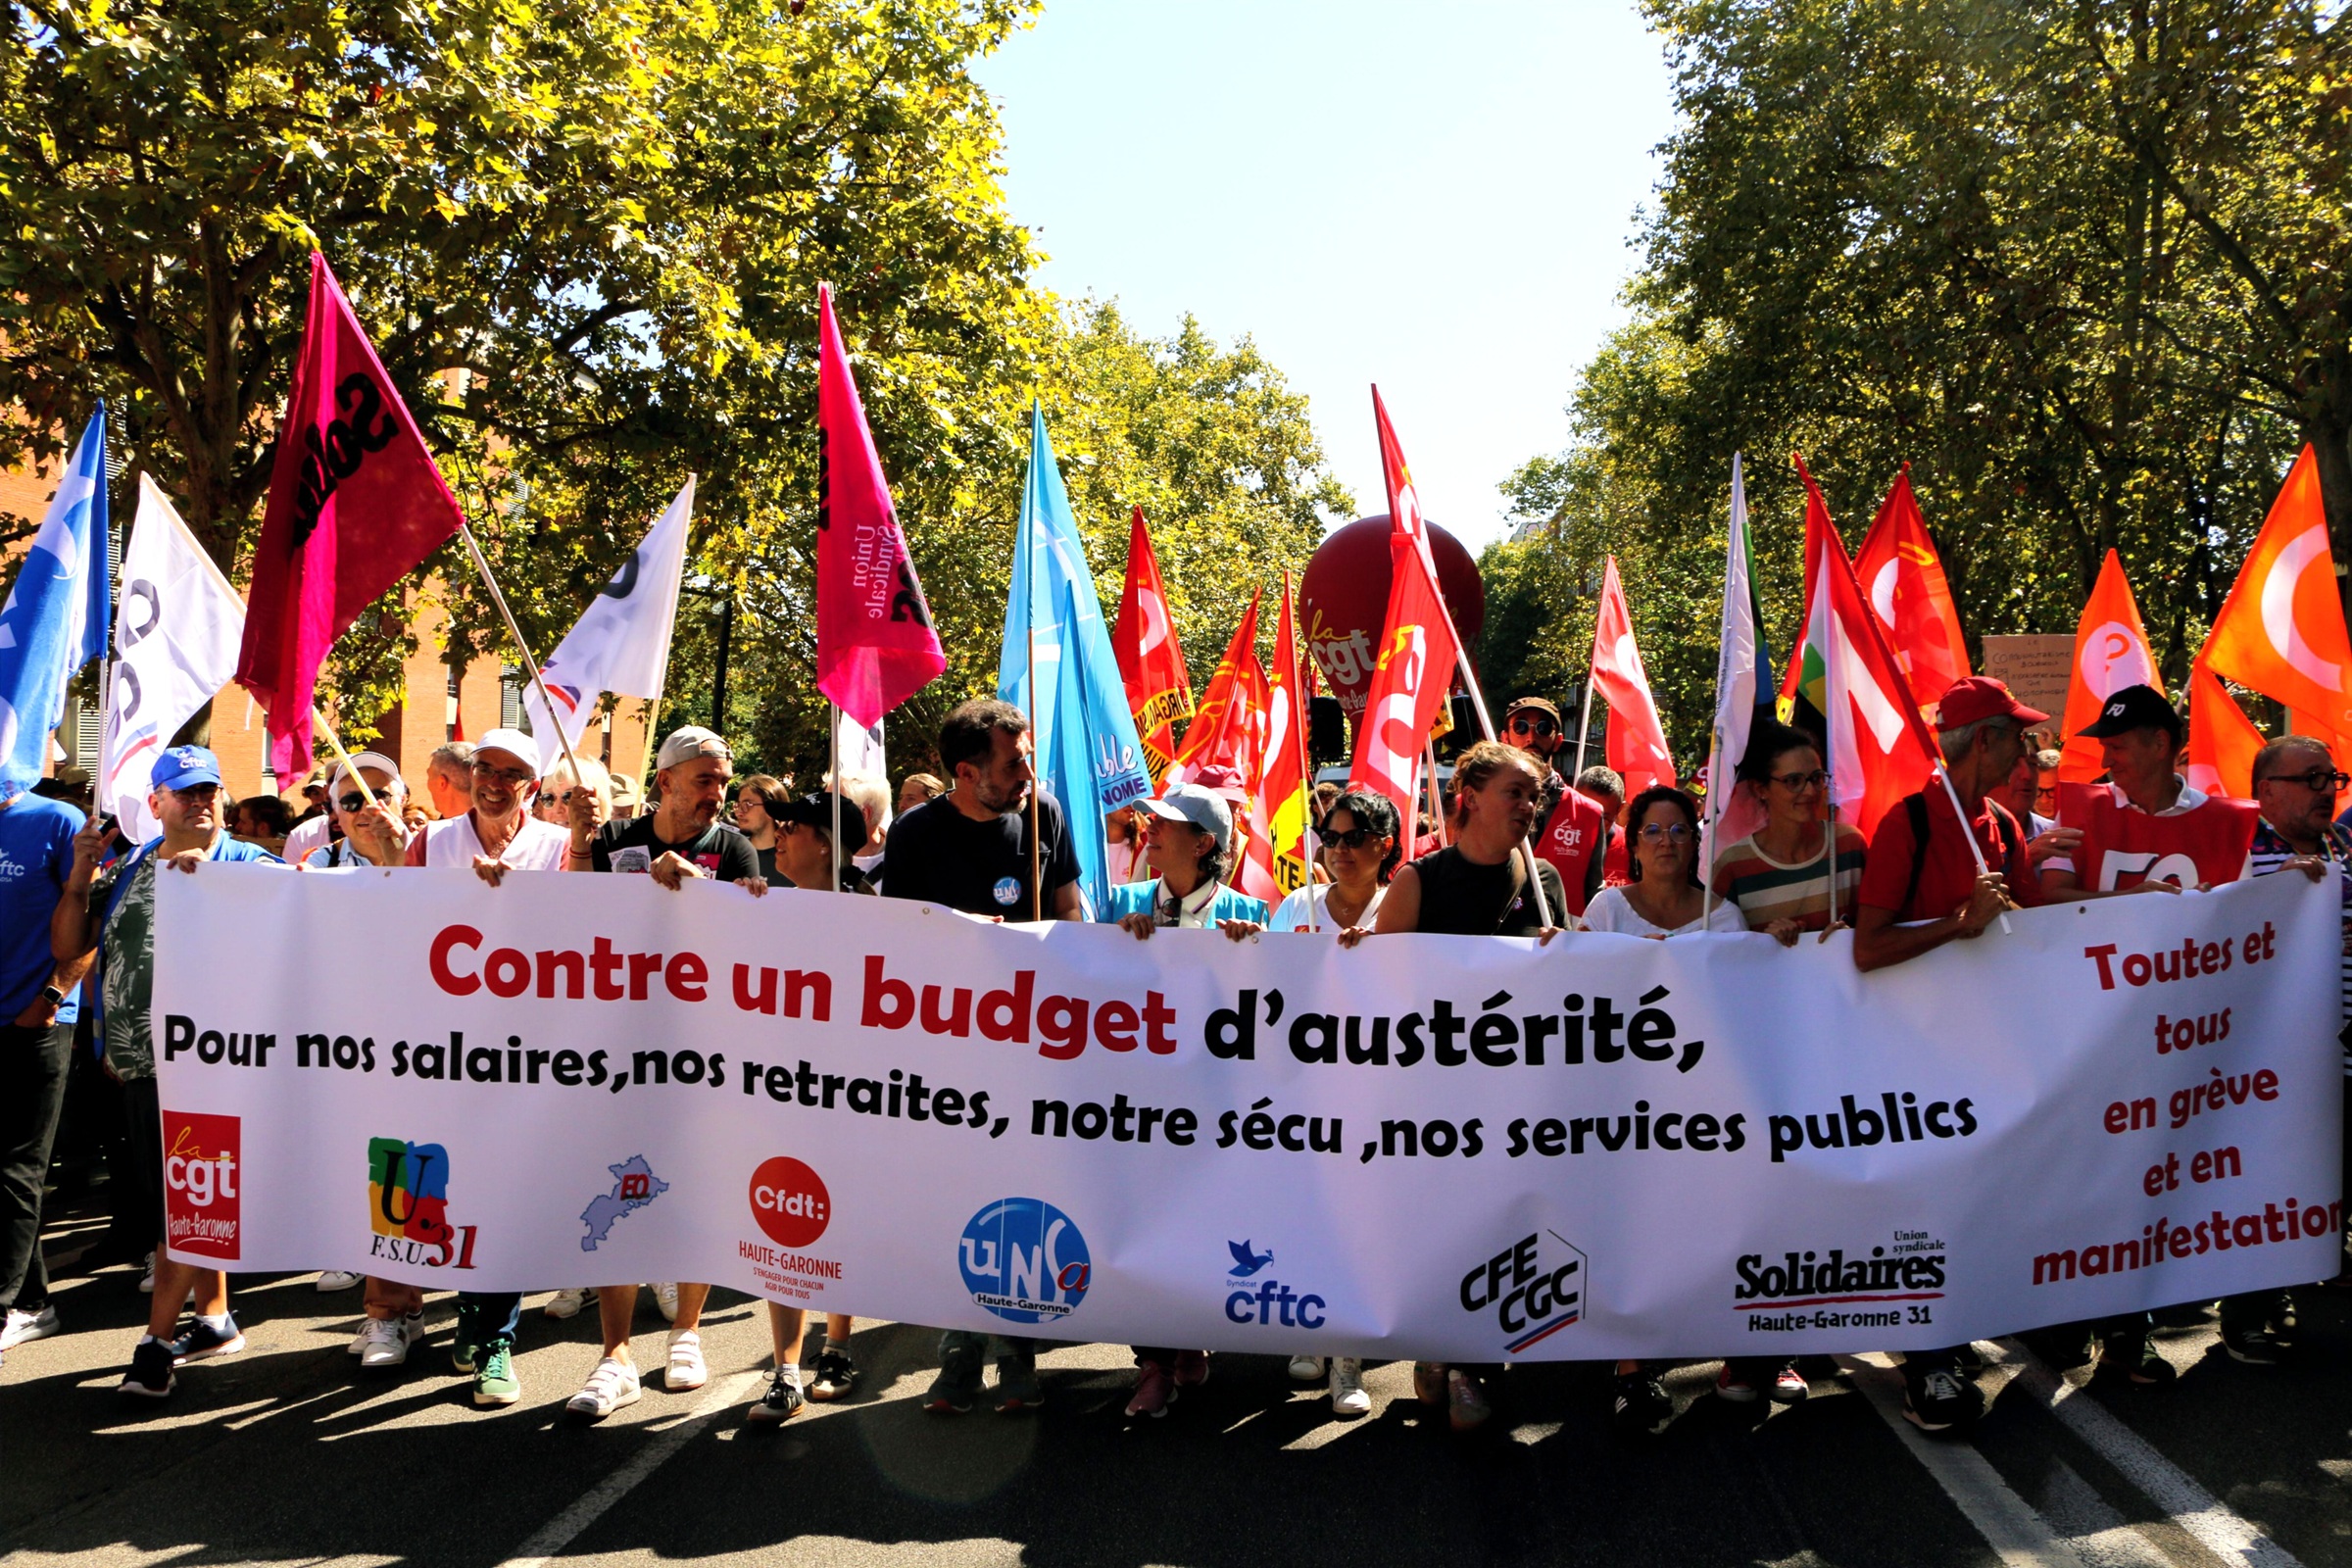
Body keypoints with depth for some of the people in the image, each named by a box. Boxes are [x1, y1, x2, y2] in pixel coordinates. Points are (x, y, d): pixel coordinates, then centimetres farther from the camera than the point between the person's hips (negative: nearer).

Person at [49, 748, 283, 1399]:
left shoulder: (248, 864, -1)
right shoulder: (126, 871, 15)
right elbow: (67, 946, 13)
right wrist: (80, 873, 1)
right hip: (138, 1064, 6)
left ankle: (157, 1340, 4)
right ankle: (214, 1319, 26)